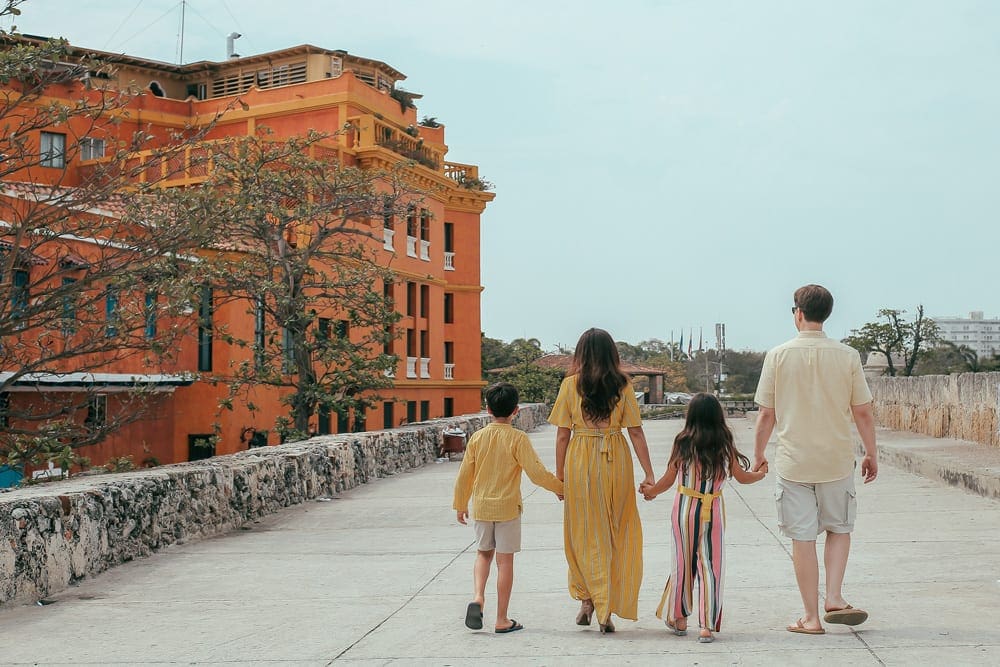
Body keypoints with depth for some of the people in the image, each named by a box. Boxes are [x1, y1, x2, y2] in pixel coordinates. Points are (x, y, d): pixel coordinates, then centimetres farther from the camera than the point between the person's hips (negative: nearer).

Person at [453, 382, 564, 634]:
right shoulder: (518, 438, -11)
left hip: (481, 507, 3)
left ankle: (478, 597, -3)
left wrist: (461, 504, 16)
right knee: (505, 560, 4)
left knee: (484, 554, 21)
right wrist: (559, 487, 2)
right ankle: (502, 620, 8)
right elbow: (536, 472, -13)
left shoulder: (477, 437, -1)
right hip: (507, 508, -3)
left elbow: (464, 474, 4)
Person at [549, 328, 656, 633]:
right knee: (615, 535, 11)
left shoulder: (571, 384, -2)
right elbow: (636, 432, -2)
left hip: (580, 462, -1)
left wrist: (560, 476, 5)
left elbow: (562, 435, -2)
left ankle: (587, 599, 7)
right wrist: (649, 474, 2)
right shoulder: (622, 385, 1)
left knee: (583, 532, 12)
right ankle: (607, 611, 13)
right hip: (616, 461, 1)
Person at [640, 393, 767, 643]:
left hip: (684, 508, 0)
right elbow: (741, 477, 9)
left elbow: (668, 480, 0)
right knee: (710, 566, 4)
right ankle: (707, 626, 1)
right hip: (713, 511, 0)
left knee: (683, 564, 13)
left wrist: (650, 491, 20)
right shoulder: (724, 445, -3)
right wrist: (761, 473, 30)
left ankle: (679, 618, 25)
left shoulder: (682, 443, -6)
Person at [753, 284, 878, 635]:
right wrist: (871, 454, 11)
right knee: (839, 528, 20)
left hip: (793, 461, -1)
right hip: (837, 460, 1)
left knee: (803, 537, 5)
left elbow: (767, 414, -3)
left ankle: (811, 616, 11)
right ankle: (834, 598, 10)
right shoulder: (847, 356, -5)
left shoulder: (778, 355, -6)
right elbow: (862, 412, -1)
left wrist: (758, 454, 10)